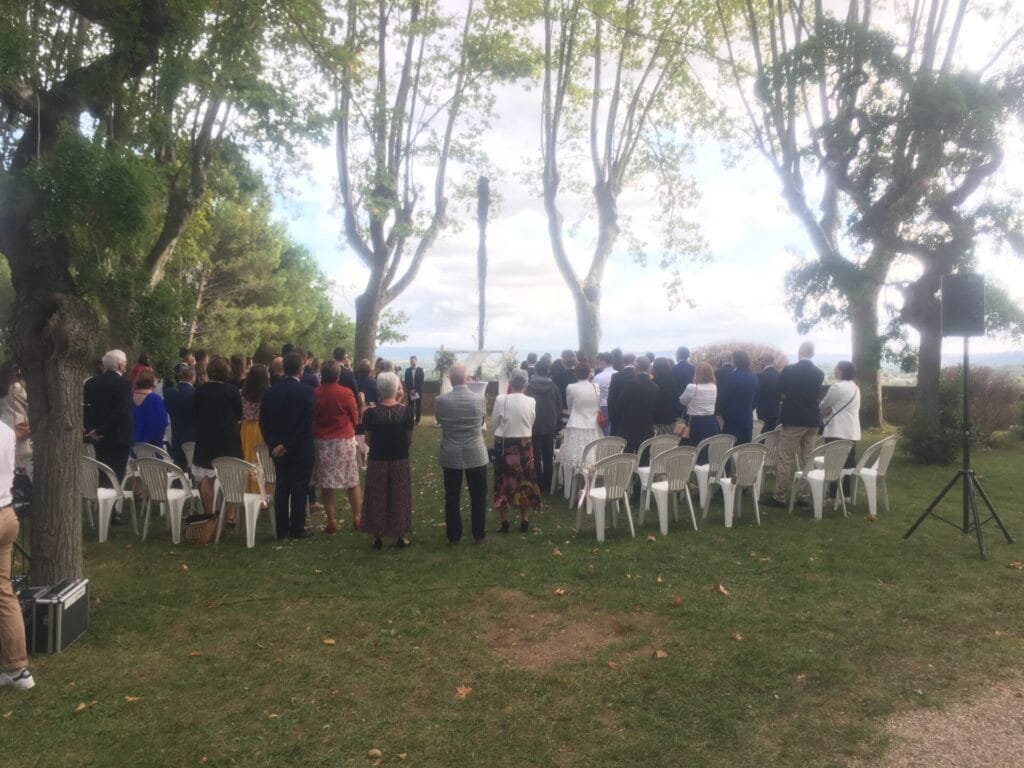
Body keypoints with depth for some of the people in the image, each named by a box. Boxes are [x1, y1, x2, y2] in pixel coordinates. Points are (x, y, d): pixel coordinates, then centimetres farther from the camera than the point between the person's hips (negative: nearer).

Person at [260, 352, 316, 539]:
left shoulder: (270, 392, 2)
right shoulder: (306, 392, -13)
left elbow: (264, 423, 1)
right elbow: (307, 424, -17)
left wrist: (274, 445, 0)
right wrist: (288, 445, -12)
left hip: (278, 449, 4)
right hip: (301, 449, -4)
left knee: (281, 487, 11)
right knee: (299, 488, 3)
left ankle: (282, 530, 15)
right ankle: (297, 529, 6)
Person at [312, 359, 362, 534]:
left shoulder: (314, 394, -6)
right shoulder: (346, 393, -10)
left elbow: (310, 418, 3)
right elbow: (355, 417, -1)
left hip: (322, 442, 1)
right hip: (345, 441, -1)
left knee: (326, 484, 7)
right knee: (353, 482, 10)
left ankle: (331, 521, 9)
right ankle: (357, 517, 14)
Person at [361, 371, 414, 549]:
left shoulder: (371, 413, -13)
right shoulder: (406, 411, -10)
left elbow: (368, 439, -8)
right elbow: (409, 438, -5)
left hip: (377, 461, -1)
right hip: (400, 460, 1)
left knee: (377, 498, 13)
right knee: (399, 497, 14)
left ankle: (378, 537, 19)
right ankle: (401, 536, 21)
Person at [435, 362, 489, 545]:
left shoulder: (441, 401, -12)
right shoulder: (479, 399, -11)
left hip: (450, 456, 0)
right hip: (476, 454, 0)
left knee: (452, 497, 10)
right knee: (478, 496, 12)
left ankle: (454, 537, 17)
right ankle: (478, 535, 20)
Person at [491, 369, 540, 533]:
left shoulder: (501, 399, -13)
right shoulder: (531, 401, -5)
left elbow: (494, 423, -3)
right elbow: (531, 423, 7)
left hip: (504, 445, -2)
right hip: (525, 445, 2)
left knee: (504, 482, 10)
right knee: (525, 482, 13)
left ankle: (504, 522, 15)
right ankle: (524, 521, 20)